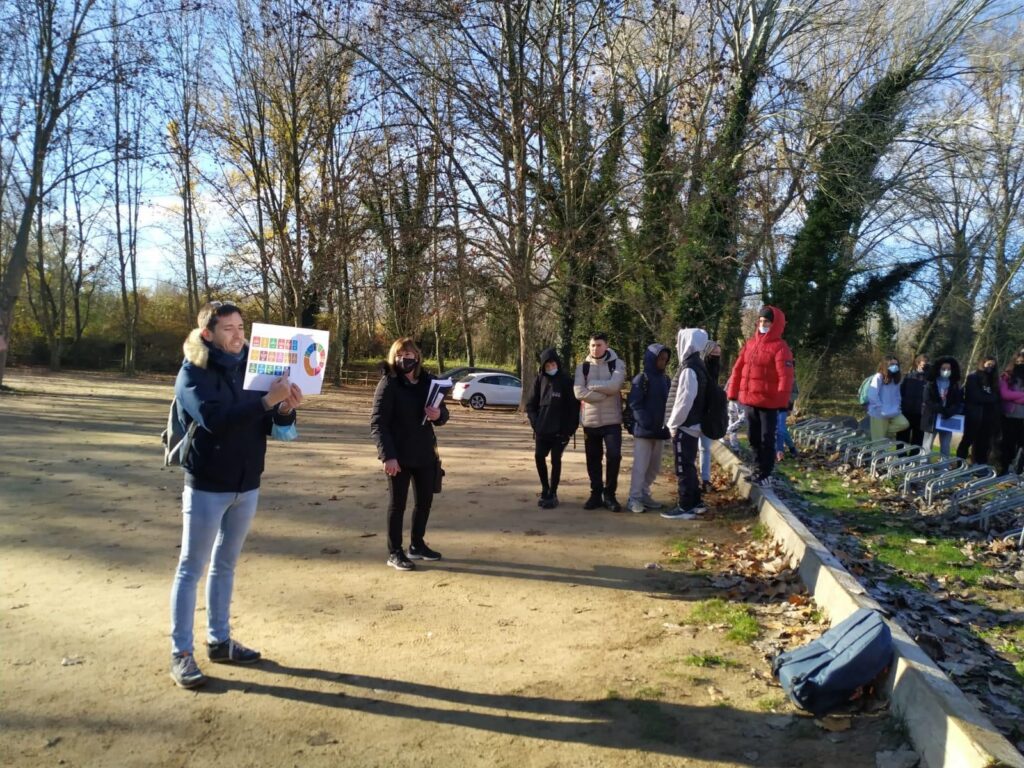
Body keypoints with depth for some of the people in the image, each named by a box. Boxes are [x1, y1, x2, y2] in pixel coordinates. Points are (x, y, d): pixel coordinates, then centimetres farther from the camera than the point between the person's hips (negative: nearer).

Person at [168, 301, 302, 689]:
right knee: (192, 568, 3)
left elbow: (269, 424, 5)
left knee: (225, 565, 16)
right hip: (207, 486, -5)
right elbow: (214, 419, -27)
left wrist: (285, 409, -17)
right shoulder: (193, 373, -10)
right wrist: (266, 400, -33)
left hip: (247, 484, 6)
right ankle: (181, 653, 11)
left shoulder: (250, 367, 5)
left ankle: (219, 641, 27)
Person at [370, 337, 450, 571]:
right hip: (399, 456, -5)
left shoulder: (428, 381, 5)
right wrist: (388, 455, -23)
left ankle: (417, 545, 30)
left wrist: (438, 415, -13)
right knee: (397, 503, 3)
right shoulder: (388, 385, -10)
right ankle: (394, 553, 14)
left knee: (425, 500, 14)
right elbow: (377, 423, -15)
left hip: (425, 453, 6)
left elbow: (443, 415, 12)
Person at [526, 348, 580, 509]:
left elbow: (574, 406, -6)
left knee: (555, 460, -1)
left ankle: (552, 494, 8)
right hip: (542, 429, 4)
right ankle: (545, 489, 20)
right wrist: (535, 422, -4)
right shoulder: (539, 379, 4)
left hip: (560, 430, -4)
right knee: (539, 457, 2)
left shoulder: (566, 380, -6)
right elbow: (531, 403, 9)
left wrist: (569, 429, -11)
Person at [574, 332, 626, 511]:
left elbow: (614, 385, -20)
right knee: (593, 459, 9)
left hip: (612, 420, -2)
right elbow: (579, 392, -9)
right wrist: (605, 393, -14)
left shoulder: (617, 364, -1)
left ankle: (609, 494, 8)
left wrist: (591, 384, -11)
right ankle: (596, 494, 21)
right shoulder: (582, 367, 5)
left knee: (614, 456, -8)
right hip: (590, 421, 3)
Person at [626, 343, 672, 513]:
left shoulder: (665, 379, 12)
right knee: (640, 466, -4)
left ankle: (644, 495, 21)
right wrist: (647, 423, -19)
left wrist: (667, 424, 1)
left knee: (654, 467, 10)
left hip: (660, 431, 6)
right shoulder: (641, 379, -7)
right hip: (643, 430, -6)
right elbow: (634, 404, -11)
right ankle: (634, 498, 2)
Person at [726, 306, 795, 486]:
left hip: (768, 402, -7)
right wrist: (733, 392, 9)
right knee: (753, 437, 16)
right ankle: (760, 469, 30)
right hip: (750, 401, 7)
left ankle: (765, 474, 11)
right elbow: (738, 369, 13)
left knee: (767, 439, 2)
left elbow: (785, 377, -16)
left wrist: (781, 401, -21)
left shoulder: (779, 348, -10)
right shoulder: (750, 344, 11)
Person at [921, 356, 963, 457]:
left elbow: (959, 403, -2)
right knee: (926, 447, 1)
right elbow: (927, 401, -9)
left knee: (945, 448, 8)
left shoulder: (955, 386, 7)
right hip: (932, 419, -2)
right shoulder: (931, 384, 0)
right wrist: (941, 410, -21)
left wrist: (949, 412, -20)